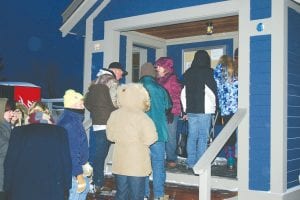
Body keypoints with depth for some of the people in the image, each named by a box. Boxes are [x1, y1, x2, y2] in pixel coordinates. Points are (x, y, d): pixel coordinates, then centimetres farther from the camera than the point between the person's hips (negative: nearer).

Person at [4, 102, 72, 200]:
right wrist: (66, 186, 7)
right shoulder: (60, 132, 1)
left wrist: (8, 187, 10)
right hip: (52, 190, 0)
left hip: (23, 191, 1)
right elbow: (66, 162, 0)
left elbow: (9, 162, 2)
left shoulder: (18, 132, 2)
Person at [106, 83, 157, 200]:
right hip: (137, 164, -5)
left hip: (119, 163, 5)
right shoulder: (140, 116, -17)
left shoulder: (114, 115, 0)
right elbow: (150, 139, -17)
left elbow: (110, 136, 11)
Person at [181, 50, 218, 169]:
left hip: (191, 110, 5)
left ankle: (191, 162, 14)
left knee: (192, 136, 10)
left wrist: (186, 110, 15)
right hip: (204, 110, -5)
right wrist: (214, 105, 6)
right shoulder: (207, 72, -7)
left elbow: (183, 94, 10)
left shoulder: (188, 73, 9)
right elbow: (212, 92, -10)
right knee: (203, 137, 0)